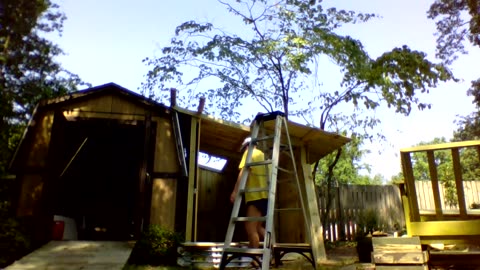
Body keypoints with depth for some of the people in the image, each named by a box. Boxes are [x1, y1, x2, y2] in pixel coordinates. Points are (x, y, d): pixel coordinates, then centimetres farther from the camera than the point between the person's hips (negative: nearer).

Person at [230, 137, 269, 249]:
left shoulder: (249, 153, 3)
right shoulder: (263, 156, 26)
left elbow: (243, 172, -12)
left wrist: (235, 191, -15)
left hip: (255, 195, -9)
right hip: (265, 195, 9)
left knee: (250, 228, -9)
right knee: (258, 227, 16)